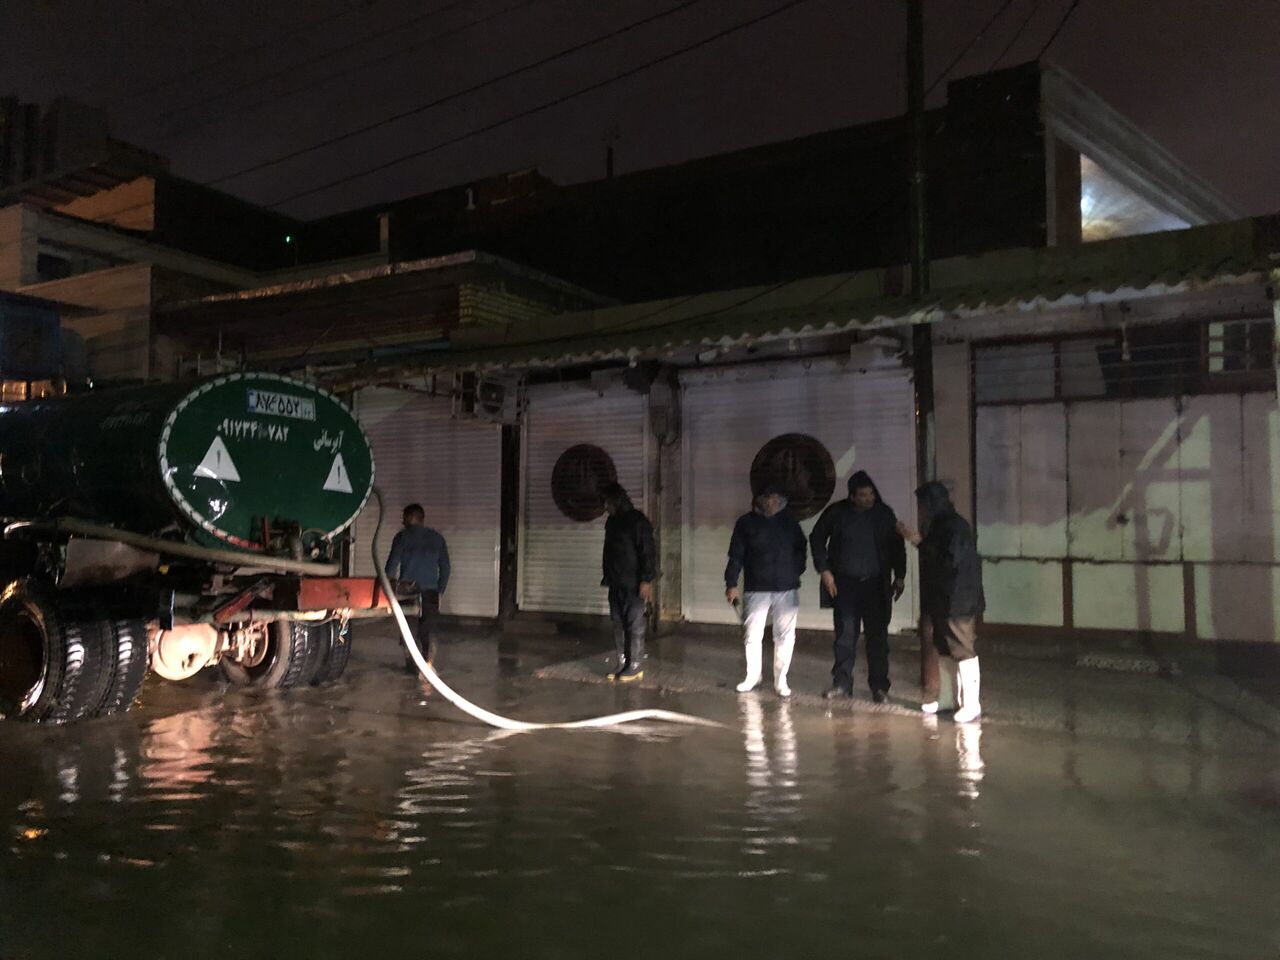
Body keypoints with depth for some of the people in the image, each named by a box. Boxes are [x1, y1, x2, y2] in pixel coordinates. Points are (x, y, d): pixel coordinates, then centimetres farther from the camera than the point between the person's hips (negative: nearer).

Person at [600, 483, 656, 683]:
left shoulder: (638, 521, -11)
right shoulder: (612, 522, 14)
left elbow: (648, 552, -14)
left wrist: (647, 580, -19)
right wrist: (607, 577, 20)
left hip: (634, 584, -8)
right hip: (616, 584, 8)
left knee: (634, 625, -4)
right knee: (618, 624, 8)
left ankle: (635, 666, 2)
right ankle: (622, 664, 14)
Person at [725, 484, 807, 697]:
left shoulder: (789, 523, 8)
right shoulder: (746, 522, 1)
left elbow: (800, 550, 19)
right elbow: (735, 556, 1)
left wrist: (796, 573, 7)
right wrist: (731, 584, -5)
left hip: (787, 589, 2)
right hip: (756, 589, -1)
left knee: (785, 635, 3)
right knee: (752, 634, 1)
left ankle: (781, 679, 14)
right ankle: (752, 675, 20)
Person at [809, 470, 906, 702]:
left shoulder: (884, 513, 2)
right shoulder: (836, 513, -2)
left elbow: (897, 546, 12)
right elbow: (817, 539, 7)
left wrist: (899, 577, 8)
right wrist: (824, 570, -1)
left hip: (876, 585, 1)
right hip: (845, 584, 0)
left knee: (878, 636, 2)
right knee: (845, 635, 0)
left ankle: (879, 686, 10)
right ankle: (842, 683, 9)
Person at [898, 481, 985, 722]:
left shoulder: (956, 526, -16)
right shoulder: (939, 525, 12)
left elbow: (950, 561, -24)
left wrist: (920, 542, -19)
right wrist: (915, 538, 10)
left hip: (957, 602, -10)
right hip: (940, 601, 10)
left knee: (963, 651, -6)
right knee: (944, 650, 16)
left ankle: (971, 704, -1)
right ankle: (947, 698, 26)